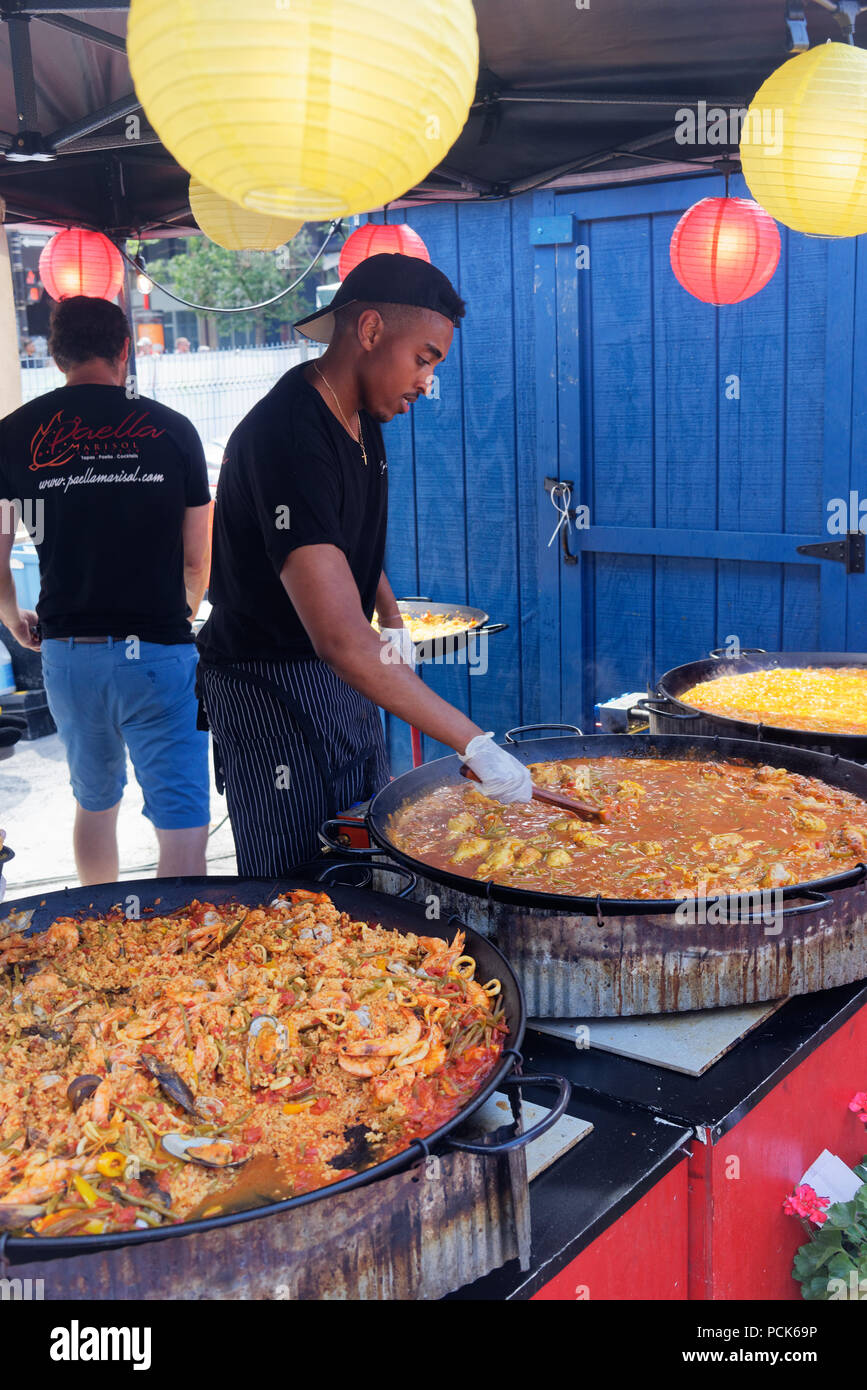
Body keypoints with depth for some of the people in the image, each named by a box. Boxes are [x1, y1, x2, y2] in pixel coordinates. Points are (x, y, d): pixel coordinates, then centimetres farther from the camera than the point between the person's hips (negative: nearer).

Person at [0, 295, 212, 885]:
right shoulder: (171, 429, -1)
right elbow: (198, 559, 4)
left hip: (66, 654, 4)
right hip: (158, 653, -3)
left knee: (96, 801, 23)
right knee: (183, 825, 0)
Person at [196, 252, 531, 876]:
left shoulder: (361, 413, 2)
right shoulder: (289, 438, -29)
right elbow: (341, 640, -37)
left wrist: (391, 617, 11)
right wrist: (476, 744, -37)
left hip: (345, 673, 9)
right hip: (272, 688, -9)